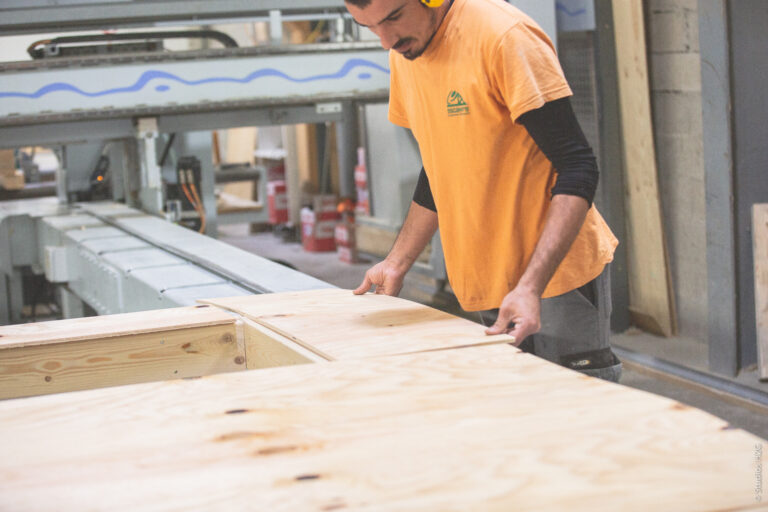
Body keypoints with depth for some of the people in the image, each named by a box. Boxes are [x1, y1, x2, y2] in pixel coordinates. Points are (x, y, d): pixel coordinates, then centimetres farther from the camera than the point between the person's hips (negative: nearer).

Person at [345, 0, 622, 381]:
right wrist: (396, 263, 16)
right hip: (489, 291, 7)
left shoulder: (504, 36, -18)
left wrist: (530, 286, -27)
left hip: (556, 274, -7)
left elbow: (578, 168, -20)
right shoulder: (402, 54, 6)